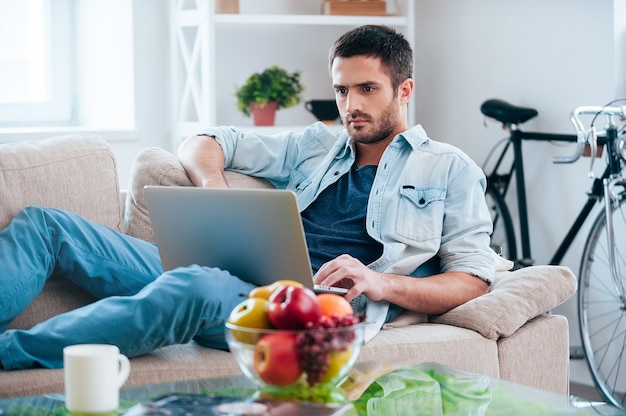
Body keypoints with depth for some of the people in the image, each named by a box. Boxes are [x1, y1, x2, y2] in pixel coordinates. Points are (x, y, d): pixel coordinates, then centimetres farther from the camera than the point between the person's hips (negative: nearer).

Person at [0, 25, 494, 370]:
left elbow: (473, 281, 5)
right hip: (238, 280, 6)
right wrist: (214, 187, 5)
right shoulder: (315, 145, 27)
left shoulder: (451, 170, 14)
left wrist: (382, 283, -12)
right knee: (43, 224, -6)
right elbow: (201, 144, 30)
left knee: (194, 286, -42)